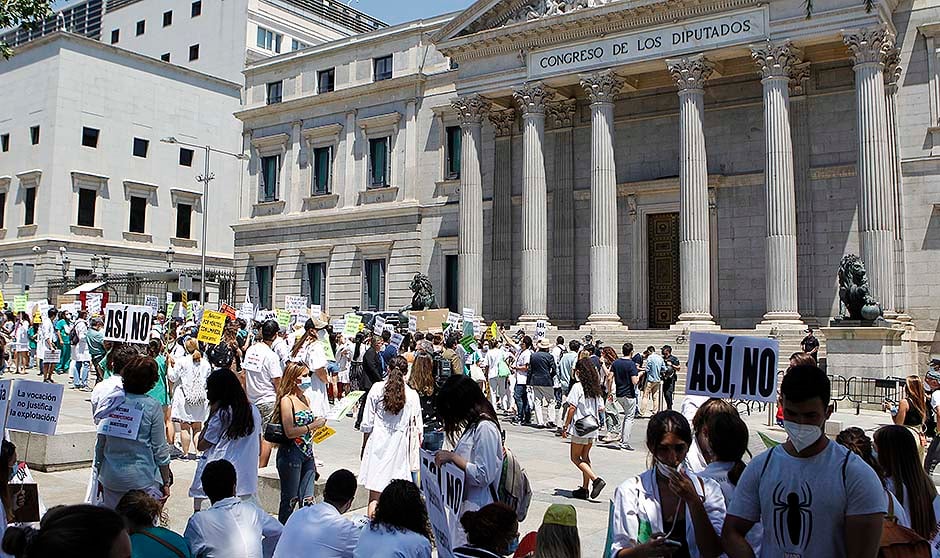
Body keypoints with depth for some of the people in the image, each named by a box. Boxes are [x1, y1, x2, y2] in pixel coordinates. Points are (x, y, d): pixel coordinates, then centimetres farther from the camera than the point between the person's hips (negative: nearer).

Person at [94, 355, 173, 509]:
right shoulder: (152, 407, -10)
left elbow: (100, 443, 8)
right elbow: (160, 449, -7)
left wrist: (99, 474, 21)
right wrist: (166, 483, 2)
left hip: (110, 478, 4)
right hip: (142, 480, -4)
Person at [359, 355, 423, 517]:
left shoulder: (377, 388, -4)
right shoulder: (412, 395, -2)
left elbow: (367, 422, -1)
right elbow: (417, 427, 3)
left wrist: (365, 444, 12)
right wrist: (416, 448, 16)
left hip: (378, 441, -1)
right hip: (399, 444, 1)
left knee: (375, 493, 2)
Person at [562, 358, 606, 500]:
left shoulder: (577, 387, -14)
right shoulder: (596, 388, 5)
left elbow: (572, 408, -15)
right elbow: (601, 408, 9)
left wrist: (565, 426, -9)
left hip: (580, 427, -7)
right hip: (593, 427, 7)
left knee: (575, 457, 4)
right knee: (585, 457, 16)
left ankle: (596, 479, -12)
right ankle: (585, 488, 17)